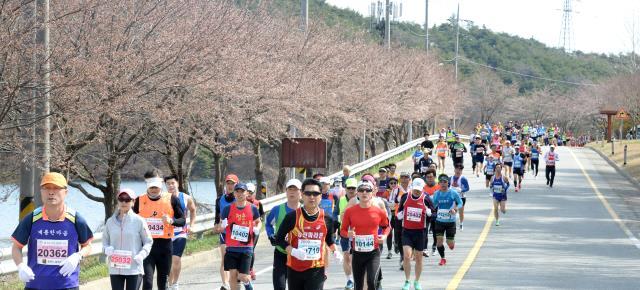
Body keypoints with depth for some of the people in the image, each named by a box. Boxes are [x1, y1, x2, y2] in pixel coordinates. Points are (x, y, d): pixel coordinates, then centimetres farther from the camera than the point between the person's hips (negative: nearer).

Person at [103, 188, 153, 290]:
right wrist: (106, 248, -6)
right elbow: (105, 240, 16)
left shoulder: (139, 221, -4)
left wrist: (142, 255, -13)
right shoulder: (110, 221, 4)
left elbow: (148, 241, 3)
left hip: (134, 268, -3)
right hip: (115, 269, 3)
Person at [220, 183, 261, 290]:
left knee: (243, 277, -4)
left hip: (246, 248, 0)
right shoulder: (228, 209, 0)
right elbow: (221, 224, 8)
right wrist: (222, 225, -15)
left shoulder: (252, 208, 1)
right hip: (231, 248, 1)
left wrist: (257, 229, -4)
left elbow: (258, 222, 18)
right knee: (232, 274, -2)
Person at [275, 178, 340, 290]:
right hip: (294, 268, 0)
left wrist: (335, 251, 1)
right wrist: (292, 251, -17)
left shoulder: (327, 219, 0)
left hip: (316, 269, 0)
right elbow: (279, 238, -1)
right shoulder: (292, 217, -8)